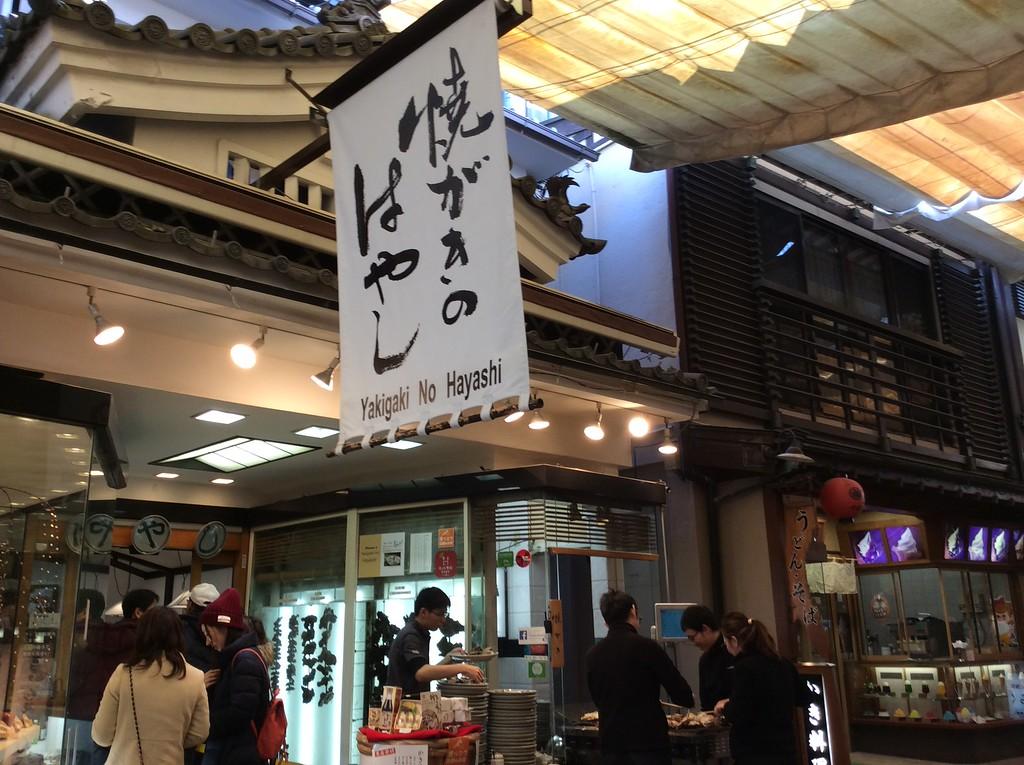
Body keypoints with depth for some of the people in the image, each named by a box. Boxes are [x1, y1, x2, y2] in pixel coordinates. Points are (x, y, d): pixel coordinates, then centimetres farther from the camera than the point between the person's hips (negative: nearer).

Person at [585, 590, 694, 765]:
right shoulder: (645, 647, -12)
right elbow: (683, 697, -7)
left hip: (611, 745, 4)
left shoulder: (592, 655, 2)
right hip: (648, 742, -4)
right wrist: (688, 698, 16)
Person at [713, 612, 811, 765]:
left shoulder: (745, 668, -17)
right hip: (786, 752, 8)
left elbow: (738, 716, -21)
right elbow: (802, 698, 21)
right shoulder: (783, 664, 6)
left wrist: (726, 706, -1)